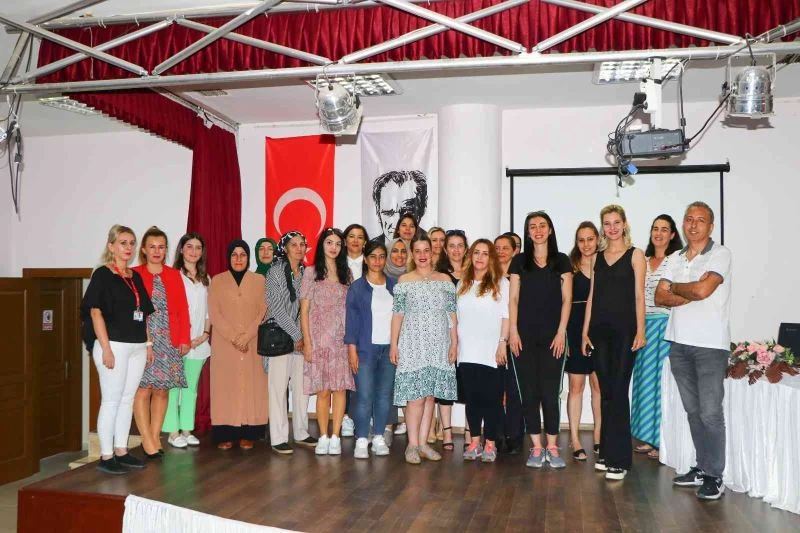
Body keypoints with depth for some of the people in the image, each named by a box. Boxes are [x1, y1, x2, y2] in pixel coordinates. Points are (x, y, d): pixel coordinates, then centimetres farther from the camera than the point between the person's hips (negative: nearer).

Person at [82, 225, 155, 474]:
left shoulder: (135, 276, 14)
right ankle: (106, 456, 4)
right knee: (111, 400, -3)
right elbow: (95, 312, -11)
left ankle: (121, 451, 19)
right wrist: (106, 348, -17)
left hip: (137, 346, 7)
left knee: (127, 399, 11)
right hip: (114, 345, -7)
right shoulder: (102, 275, -5)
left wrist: (148, 343, 13)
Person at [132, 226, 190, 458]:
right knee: (143, 389, -4)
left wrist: (184, 339, 4)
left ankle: (155, 436, 16)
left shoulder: (174, 275, 11)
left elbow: (182, 309, 9)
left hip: (169, 341, 3)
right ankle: (147, 439, 4)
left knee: (162, 389, 6)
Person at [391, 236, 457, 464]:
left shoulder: (445, 280, 9)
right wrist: (393, 344, -4)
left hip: (438, 346, 3)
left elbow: (451, 314, 8)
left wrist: (454, 342, 1)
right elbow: (397, 314, 0)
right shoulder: (404, 281, 3)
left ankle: (423, 443, 13)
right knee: (416, 395, -6)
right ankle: (412, 444, 2)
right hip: (413, 345, -3)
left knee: (430, 395, 5)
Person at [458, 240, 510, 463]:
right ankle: (474, 442, 15)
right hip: (467, 352, 4)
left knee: (491, 397, -1)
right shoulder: (462, 284, 15)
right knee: (472, 397, 7)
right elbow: (456, 317, 15)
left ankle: (490, 443, 7)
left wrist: (502, 343, -10)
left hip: (491, 352, -4)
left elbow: (506, 315, -3)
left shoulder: (501, 283, 1)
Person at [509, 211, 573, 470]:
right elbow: (513, 298, 6)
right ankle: (537, 448, 8)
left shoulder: (561, 261, 7)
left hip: (552, 336, -1)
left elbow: (566, 299, 3)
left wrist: (561, 332, -5)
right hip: (525, 335, 1)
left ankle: (552, 447, 7)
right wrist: (513, 331, -3)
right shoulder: (519, 261, 9)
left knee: (550, 392, -2)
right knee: (530, 392, 2)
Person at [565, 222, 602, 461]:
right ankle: (575, 441, 5)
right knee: (576, 386, 1)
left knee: (599, 385, 7)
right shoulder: (570, 267, 4)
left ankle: (598, 437, 18)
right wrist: (562, 334, -7)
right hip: (575, 329, -1)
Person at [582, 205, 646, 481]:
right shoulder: (597, 257, 14)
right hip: (599, 330, 4)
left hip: (624, 329, -4)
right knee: (606, 392, 9)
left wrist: (640, 331, -10)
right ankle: (607, 453, 18)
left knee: (618, 392, -5)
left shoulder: (635, 255, 3)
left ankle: (620, 458, 1)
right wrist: (585, 332, 8)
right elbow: (592, 296, 13)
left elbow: (639, 295, -3)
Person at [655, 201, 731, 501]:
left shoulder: (720, 254, -4)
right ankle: (701, 468, 21)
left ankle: (714, 476, 4)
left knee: (710, 413, -5)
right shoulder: (676, 258, 13)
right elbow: (660, 297, 6)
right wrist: (690, 294, -9)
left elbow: (702, 289, -19)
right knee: (693, 411, 11)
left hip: (710, 345, -6)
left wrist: (675, 287, -1)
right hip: (679, 344, 6)